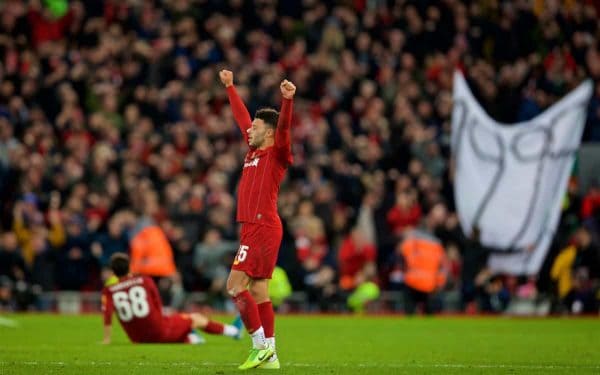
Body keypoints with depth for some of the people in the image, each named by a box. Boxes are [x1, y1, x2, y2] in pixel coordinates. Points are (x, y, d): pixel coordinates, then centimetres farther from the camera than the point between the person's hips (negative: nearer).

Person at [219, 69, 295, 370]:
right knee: (257, 291, 8)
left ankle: (261, 345, -11)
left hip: (263, 228, -9)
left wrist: (287, 99, -41)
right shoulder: (254, 150, 16)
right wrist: (230, 87, 37)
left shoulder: (276, 153, -6)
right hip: (253, 228, 9)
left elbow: (283, 126, -25)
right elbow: (241, 117, 28)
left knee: (235, 284, -13)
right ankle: (269, 355, 9)